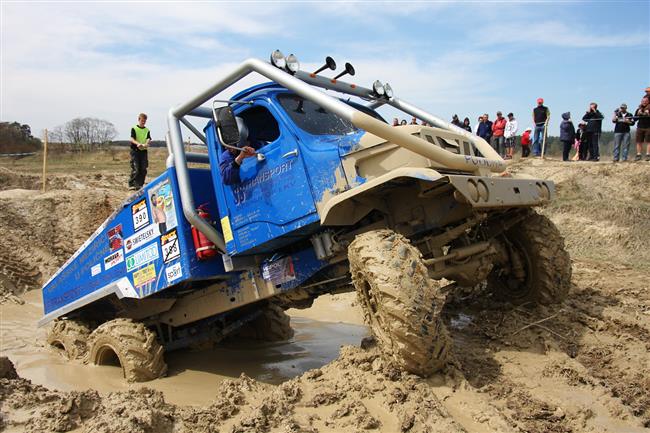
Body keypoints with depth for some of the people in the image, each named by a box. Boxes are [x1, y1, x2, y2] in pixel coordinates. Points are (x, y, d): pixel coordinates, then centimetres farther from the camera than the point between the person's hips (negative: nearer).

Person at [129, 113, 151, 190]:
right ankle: (131, 184, -2)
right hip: (135, 150, -4)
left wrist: (147, 143, -24)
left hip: (143, 151, 4)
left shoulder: (147, 130, 12)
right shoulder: (134, 129, 2)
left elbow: (149, 139, -1)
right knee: (135, 169, -9)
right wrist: (138, 144, -29)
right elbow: (132, 139, -9)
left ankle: (140, 184, 10)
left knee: (143, 169, 2)